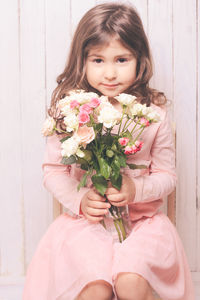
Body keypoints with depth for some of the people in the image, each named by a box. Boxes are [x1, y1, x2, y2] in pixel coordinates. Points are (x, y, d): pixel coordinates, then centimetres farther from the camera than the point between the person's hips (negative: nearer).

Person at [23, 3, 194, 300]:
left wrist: (137, 189, -16)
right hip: (86, 218, 0)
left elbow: (167, 175, 4)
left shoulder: (153, 111, -2)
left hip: (140, 219, 1)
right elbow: (53, 170, 4)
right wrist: (79, 200, -14)